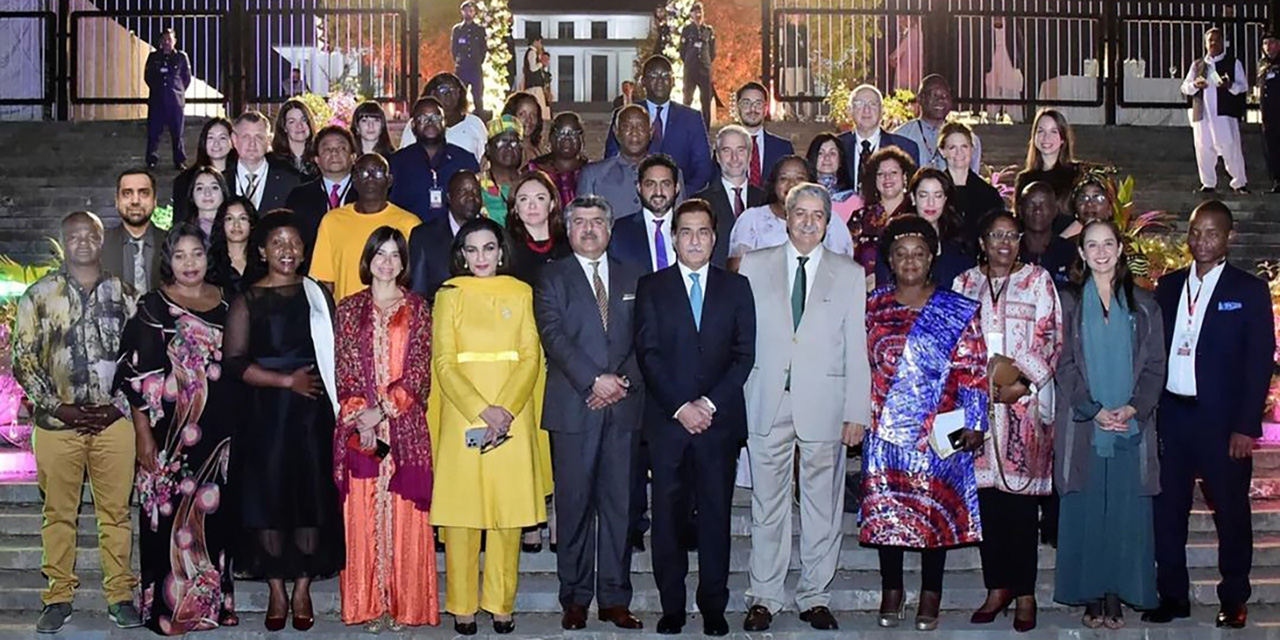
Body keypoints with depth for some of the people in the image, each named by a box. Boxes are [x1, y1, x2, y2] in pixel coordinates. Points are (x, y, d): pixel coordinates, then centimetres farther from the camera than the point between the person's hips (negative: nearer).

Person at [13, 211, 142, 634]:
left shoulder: (121, 293, 10)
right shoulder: (39, 295, 5)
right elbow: (23, 359, 2)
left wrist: (120, 402, -1)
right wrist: (56, 406, -7)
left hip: (112, 420, 1)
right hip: (57, 422, -1)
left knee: (116, 512, 3)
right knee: (58, 513, 4)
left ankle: (120, 596, 10)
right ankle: (58, 598, 12)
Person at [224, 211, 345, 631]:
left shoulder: (318, 295, 10)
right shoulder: (248, 301, 3)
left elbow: (334, 353, 10)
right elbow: (234, 362, -4)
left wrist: (338, 402, -2)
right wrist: (287, 381, -10)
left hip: (314, 411, 2)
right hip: (266, 412, -2)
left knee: (313, 497, 1)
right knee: (268, 498, 0)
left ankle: (302, 590, 12)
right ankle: (276, 591, 12)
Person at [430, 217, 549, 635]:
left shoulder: (521, 293, 9)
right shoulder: (449, 295, 6)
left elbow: (531, 358, 2)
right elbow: (443, 362, -2)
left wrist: (505, 410, -12)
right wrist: (483, 410, -13)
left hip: (512, 418, 1)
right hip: (463, 418, -1)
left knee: (509, 511, 2)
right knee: (461, 512, -1)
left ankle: (501, 605, 10)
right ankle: (462, 607, 8)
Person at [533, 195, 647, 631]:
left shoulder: (632, 279, 15)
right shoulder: (552, 278, 6)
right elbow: (554, 336, -7)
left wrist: (623, 380, -7)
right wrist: (595, 380, -16)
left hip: (623, 406, 3)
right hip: (573, 408, -2)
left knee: (619, 505, 4)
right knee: (574, 506, 0)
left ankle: (614, 599, 11)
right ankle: (575, 600, 9)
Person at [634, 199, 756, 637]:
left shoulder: (736, 287, 11)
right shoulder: (651, 287, 8)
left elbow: (745, 354, 4)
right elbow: (648, 354, 0)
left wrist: (711, 403, -7)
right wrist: (679, 407, -10)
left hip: (720, 419, 1)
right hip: (667, 420, 0)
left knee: (716, 514, 3)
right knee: (668, 515, 2)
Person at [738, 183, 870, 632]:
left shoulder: (849, 274, 8)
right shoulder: (754, 266, 9)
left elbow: (857, 348, 5)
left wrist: (857, 411, -1)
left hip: (824, 405, 0)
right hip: (768, 404, 0)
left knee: (823, 507, 5)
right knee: (767, 505, 5)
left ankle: (815, 597, 16)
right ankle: (764, 597, 14)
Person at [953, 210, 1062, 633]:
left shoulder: (1038, 280, 7)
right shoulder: (965, 284, 14)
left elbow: (1049, 338, 0)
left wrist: (1020, 377, -12)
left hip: (1025, 402, -2)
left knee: (1022, 497, -3)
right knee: (986, 493, 2)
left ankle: (1024, 593, 3)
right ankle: (997, 588, 12)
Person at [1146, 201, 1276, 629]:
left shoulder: (1250, 291, 0)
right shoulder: (1169, 286, 10)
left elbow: (1260, 362, -4)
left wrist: (1246, 426, -10)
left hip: (1222, 420, -3)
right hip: (1171, 414, 3)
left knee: (1230, 511, 6)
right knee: (1167, 509, 7)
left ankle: (1233, 600, 19)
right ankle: (1172, 595, 18)